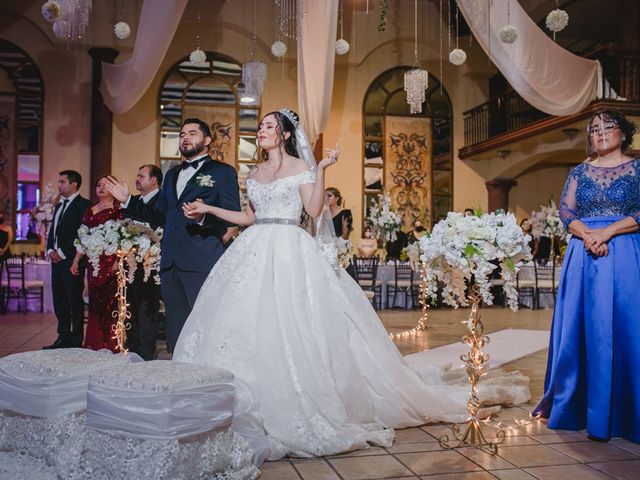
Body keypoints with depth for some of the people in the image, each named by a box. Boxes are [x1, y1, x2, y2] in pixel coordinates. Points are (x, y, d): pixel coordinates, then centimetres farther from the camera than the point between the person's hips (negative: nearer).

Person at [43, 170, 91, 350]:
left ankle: (76, 340, 2)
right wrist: (50, 250, 5)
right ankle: (63, 337, 17)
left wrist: (62, 253, -14)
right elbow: (52, 230, 22)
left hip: (72, 260, -8)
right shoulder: (59, 206, 20)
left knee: (75, 300, -4)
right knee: (59, 300, 10)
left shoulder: (83, 205, -7)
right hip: (57, 259, 8)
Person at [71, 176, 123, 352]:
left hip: (111, 262, -6)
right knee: (95, 302, 8)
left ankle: (111, 345, 1)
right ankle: (95, 343, 15)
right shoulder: (90, 211, 18)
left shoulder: (118, 208, -2)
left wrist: (118, 260, -18)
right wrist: (76, 260, 14)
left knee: (110, 302, -7)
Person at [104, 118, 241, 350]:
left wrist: (204, 217, -25)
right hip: (170, 261, 7)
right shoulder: (172, 174, 24)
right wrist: (128, 200, 14)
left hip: (202, 261, -6)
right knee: (176, 331, 11)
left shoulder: (222, 172, 3)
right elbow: (159, 216, 22)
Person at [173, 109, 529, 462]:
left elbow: (314, 209, -8)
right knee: (246, 324, -1)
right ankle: (252, 410, 7)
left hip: (290, 253, -6)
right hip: (255, 252, 6)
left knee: (290, 328, -10)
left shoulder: (300, 167, 2)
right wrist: (208, 209, 19)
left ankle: (298, 412, 1)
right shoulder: (255, 173, 18)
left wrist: (321, 169, -15)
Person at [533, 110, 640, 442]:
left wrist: (607, 232, -16)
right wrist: (587, 234, -13)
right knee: (581, 326, 3)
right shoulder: (580, 172, 14)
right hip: (584, 257, 3)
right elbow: (565, 211, 5)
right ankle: (578, 405, 11)